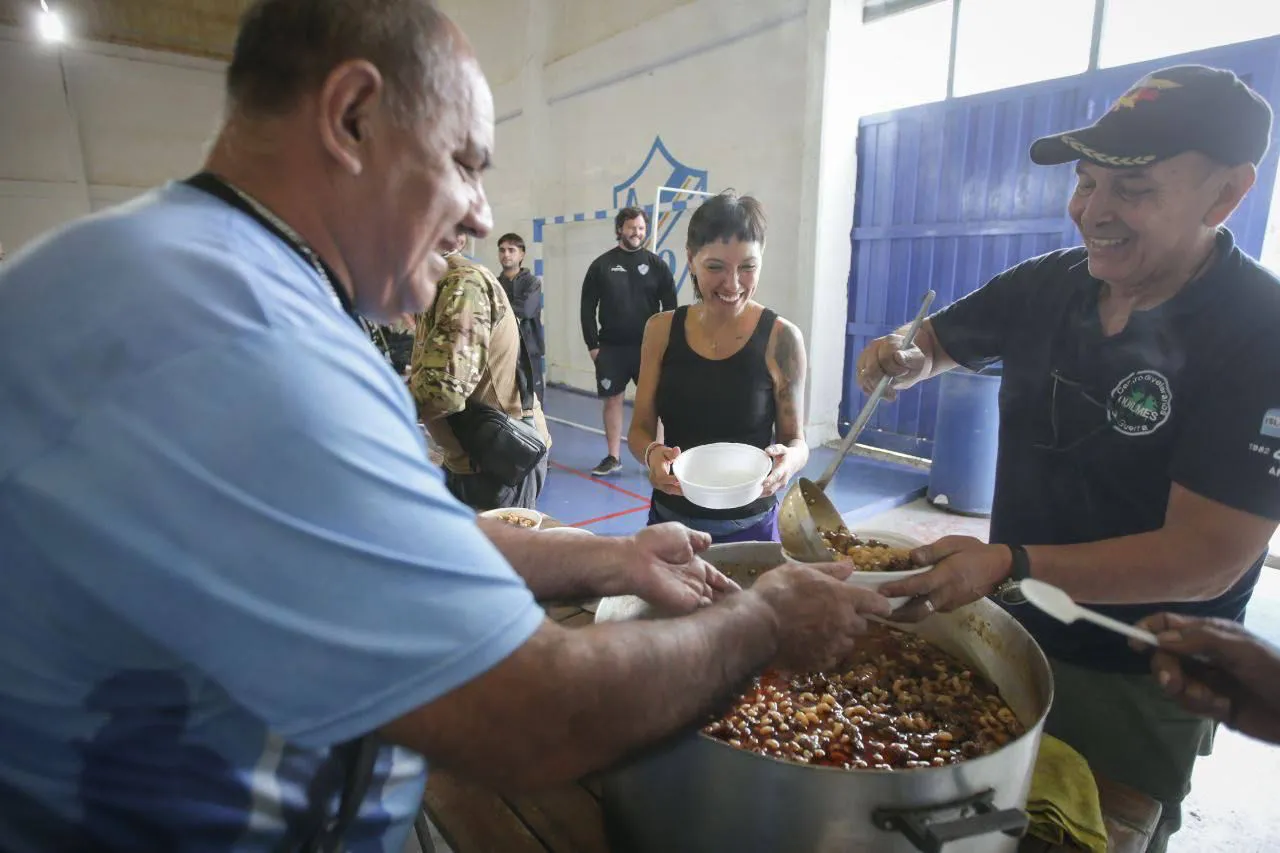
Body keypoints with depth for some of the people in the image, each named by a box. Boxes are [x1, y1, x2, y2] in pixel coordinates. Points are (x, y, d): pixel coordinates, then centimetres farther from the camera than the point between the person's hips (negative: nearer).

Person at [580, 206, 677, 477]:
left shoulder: (657, 265, 3)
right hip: (611, 348, 1)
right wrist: (592, 345, -2)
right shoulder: (601, 265, 2)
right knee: (613, 400, 6)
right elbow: (588, 308, 3)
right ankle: (613, 458, 18)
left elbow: (670, 308, 3)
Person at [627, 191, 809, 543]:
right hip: (670, 520, 3)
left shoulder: (781, 338, -12)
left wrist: (789, 459, -27)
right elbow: (639, 429, 0)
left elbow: (797, 440, -4)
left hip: (749, 527, -2)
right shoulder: (661, 330, -5)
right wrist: (652, 454, -22)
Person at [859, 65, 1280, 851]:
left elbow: (1204, 560, -25)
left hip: (1139, 689, -4)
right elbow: (935, 345, 9)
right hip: (1007, 634, 5)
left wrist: (1009, 566, -38)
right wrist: (903, 359, -16)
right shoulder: (1046, 286, -7)